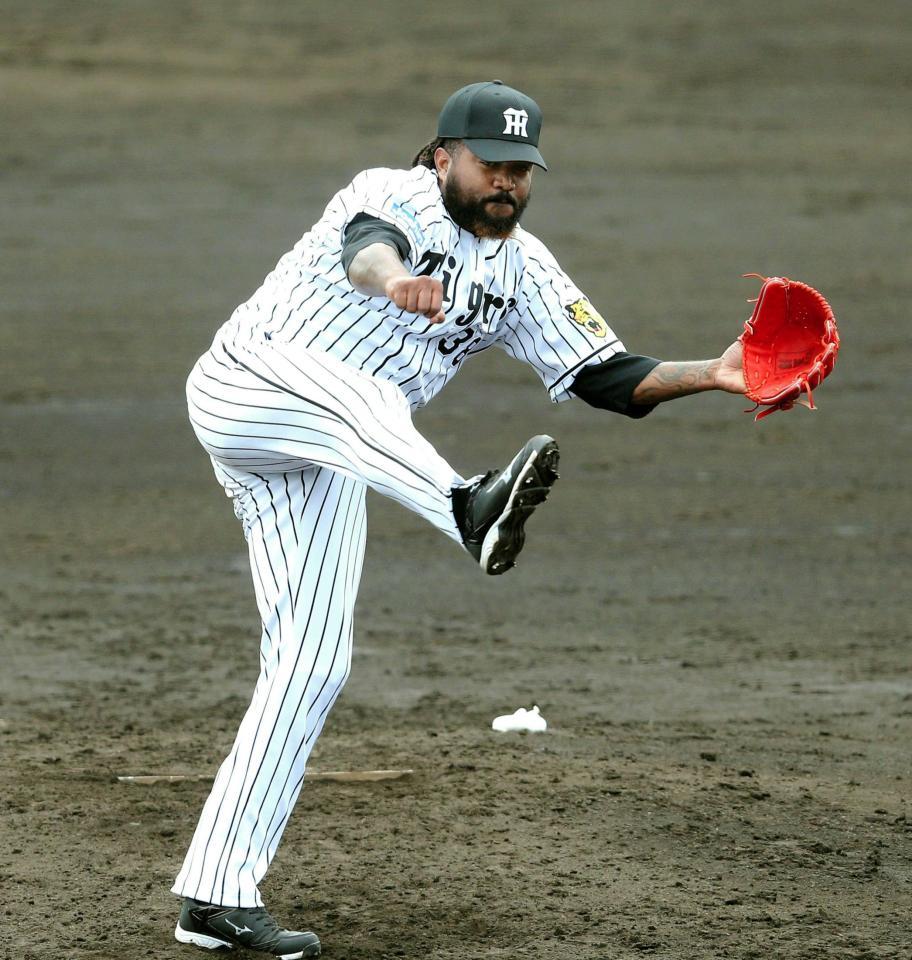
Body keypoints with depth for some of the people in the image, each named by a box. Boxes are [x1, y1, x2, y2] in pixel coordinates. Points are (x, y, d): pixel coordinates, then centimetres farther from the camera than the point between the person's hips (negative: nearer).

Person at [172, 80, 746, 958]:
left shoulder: (523, 273, 6)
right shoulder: (394, 196, -12)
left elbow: (606, 377, 2)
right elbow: (364, 244, -37)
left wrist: (711, 376, -15)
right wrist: (391, 279, -62)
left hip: (326, 468, 7)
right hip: (244, 387, -7)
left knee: (311, 668, -1)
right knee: (358, 393, -39)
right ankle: (471, 513, -72)